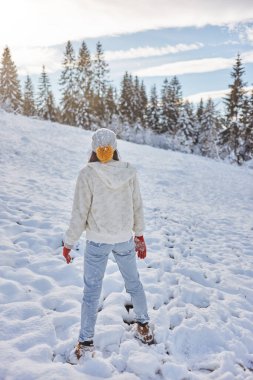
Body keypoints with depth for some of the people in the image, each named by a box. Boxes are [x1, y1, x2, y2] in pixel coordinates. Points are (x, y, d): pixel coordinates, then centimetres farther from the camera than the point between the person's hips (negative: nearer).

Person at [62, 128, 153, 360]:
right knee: (133, 283, 22)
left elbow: (80, 213, -13)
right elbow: (137, 207, 0)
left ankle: (86, 342, 25)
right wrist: (140, 235, 13)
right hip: (125, 239, 3)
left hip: (97, 241, -2)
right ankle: (144, 326, 39)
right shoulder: (129, 172, -8)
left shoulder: (88, 174, -16)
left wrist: (69, 243, 0)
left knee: (91, 291, 12)